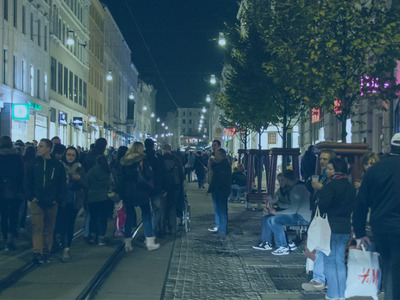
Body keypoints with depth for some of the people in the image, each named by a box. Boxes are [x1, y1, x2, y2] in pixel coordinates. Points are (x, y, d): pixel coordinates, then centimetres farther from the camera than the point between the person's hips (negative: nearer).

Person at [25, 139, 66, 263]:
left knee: (49, 229, 7)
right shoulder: (35, 163, 4)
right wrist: (31, 196, -3)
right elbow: (27, 181, 7)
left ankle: (46, 252, 16)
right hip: (37, 202, 0)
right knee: (37, 227, -8)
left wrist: (58, 199, -1)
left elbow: (63, 184, 7)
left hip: (52, 203, 1)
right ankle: (37, 252, -9)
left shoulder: (58, 165, 3)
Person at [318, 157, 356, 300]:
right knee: (340, 261, 13)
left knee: (329, 261, 1)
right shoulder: (351, 187, 9)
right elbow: (353, 208, 14)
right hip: (345, 228, 7)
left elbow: (322, 207, -18)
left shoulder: (330, 186, -15)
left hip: (330, 228, -7)